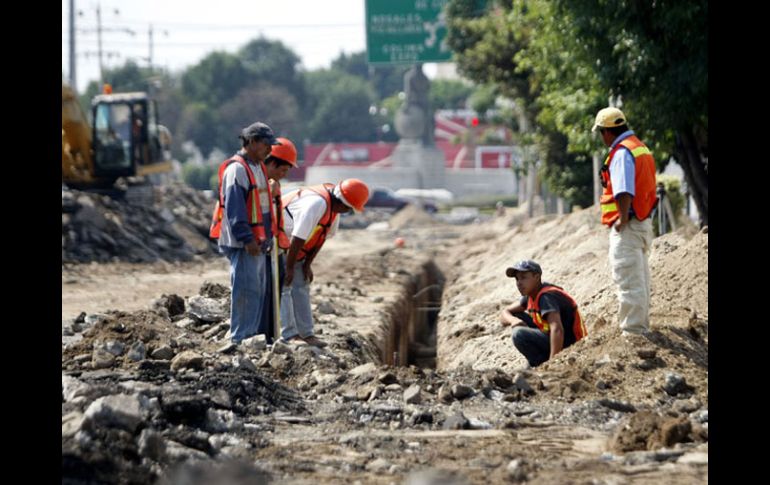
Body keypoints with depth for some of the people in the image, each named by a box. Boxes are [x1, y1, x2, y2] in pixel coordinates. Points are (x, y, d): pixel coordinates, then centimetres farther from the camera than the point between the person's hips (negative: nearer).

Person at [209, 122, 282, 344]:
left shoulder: (259, 167, 16)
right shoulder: (237, 169, -15)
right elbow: (234, 208, -21)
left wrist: (266, 237, 21)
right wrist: (247, 240, -24)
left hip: (257, 241, 10)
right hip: (242, 243, -10)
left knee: (258, 290, 13)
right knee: (246, 290, -11)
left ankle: (251, 335, 20)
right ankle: (240, 339, -8)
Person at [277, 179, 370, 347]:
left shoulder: (334, 206, -2)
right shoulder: (317, 203, -33)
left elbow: (322, 236, 6)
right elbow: (298, 239, -30)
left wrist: (307, 265, 5)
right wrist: (289, 268, -22)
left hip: (290, 246, 10)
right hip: (277, 241, -10)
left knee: (301, 286, 8)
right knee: (283, 288, -11)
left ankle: (305, 334, 10)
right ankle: (289, 336, -13)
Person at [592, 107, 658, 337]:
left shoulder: (622, 152, -15)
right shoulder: (640, 147, 16)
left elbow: (624, 191, -25)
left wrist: (623, 218, -21)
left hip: (627, 226, -10)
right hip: (643, 222, 10)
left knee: (629, 282, -8)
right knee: (640, 280, 18)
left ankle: (632, 331, -7)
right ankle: (641, 328, 26)